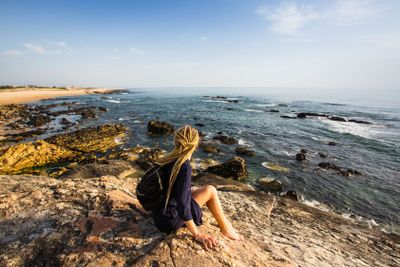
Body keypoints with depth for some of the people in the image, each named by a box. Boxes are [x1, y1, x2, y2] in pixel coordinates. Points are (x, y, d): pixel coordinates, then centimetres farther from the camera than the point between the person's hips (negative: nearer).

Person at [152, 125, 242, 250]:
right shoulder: (185, 167, -25)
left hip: (160, 215, 8)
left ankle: (224, 222, 30)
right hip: (170, 221, -7)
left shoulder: (166, 160, -1)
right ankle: (225, 229, 16)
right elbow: (183, 204, -25)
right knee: (210, 190, -2)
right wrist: (197, 234, -14)